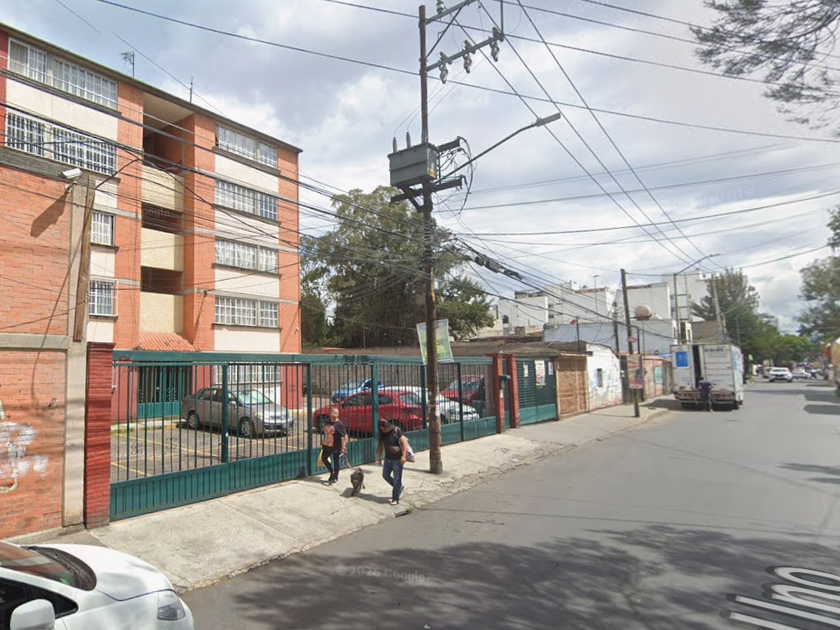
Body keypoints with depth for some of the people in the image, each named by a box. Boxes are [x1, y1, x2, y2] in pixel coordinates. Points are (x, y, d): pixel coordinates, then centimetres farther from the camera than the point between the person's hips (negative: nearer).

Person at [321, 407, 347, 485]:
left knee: (336, 461, 5)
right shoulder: (327, 422, 5)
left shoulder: (339, 424, -16)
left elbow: (345, 436, -18)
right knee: (324, 458, 10)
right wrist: (322, 443, 19)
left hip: (336, 447, -7)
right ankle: (331, 472, 29)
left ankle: (335, 478, 20)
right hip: (327, 445, 7)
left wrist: (343, 446, -23)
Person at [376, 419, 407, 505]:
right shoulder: (382, 434, 0)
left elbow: (404, 442, -19)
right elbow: (380, 445, 12)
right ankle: (399, 487, 35)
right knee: (385, 475, 16)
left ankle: (395, 499, 13)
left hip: (397, 459, -7)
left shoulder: (397, 430, -17)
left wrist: (403, 456, -24)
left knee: (397, 479, 0)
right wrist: (379, 456, 13)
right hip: (388, 458, 7)